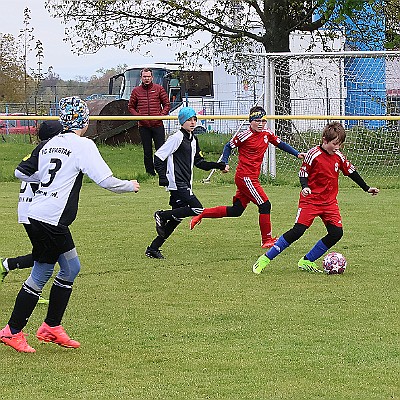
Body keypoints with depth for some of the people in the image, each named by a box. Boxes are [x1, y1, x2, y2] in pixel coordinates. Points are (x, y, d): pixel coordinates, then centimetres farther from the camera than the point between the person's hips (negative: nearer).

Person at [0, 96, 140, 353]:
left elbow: (21, 172, 16)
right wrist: (130, 186, 2)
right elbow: (106, 180, -15)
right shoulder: (83, 145, -9)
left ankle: (51, 328, 21)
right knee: (41, 275, 0)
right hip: (51, 219, -8)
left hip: (37, 214, 8)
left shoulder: (48, 145, 12)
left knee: (71, 268, 17)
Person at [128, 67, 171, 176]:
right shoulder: (136, 91, 8)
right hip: (143, 126, 1)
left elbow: (167, 105, 8)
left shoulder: (159, 89, 5)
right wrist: (138, 116, -2)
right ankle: (150, 173, 12)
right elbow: (131, 107, 15)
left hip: (157, 125, -1)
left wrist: (161, 115, -8)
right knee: (147, 152, 6)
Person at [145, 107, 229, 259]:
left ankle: (153, 249, 11)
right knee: (197, 209, -18)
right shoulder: (177, 137, -10)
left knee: (176, 218, 6)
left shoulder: (193, 139, 17)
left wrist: (219, 166, 15)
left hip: (185, 185, 9)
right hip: (177, 183, -9)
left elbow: (199, 162, 24)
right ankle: (162, 215, -6)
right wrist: (163, 177, -17)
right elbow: (158, 157, -11)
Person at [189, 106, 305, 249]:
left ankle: (201, 214, 24)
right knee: (265, 205, -11)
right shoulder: (243, 135, -12)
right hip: (244, 177, -8)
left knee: (236, 210, 13)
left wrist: (297, 153, 8)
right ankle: (267, 240, -1)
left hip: (252, 178, 8)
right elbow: (229, 146, 0)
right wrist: (224, 163, -11)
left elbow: (280, 144, 18)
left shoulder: (267, 133, 7)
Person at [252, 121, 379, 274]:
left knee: (336, 233, -8)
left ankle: (307, 261, 6)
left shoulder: (339, 156, 4)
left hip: (330, 201, 6)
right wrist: (305, 187, -24)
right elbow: (303, 172, -6)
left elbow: (351, 172, 16)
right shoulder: (314, 154, -12)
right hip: (310, 199, -6)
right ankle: (266, 258, -7)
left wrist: (367, 188, 19)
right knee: (298, 230, -16)